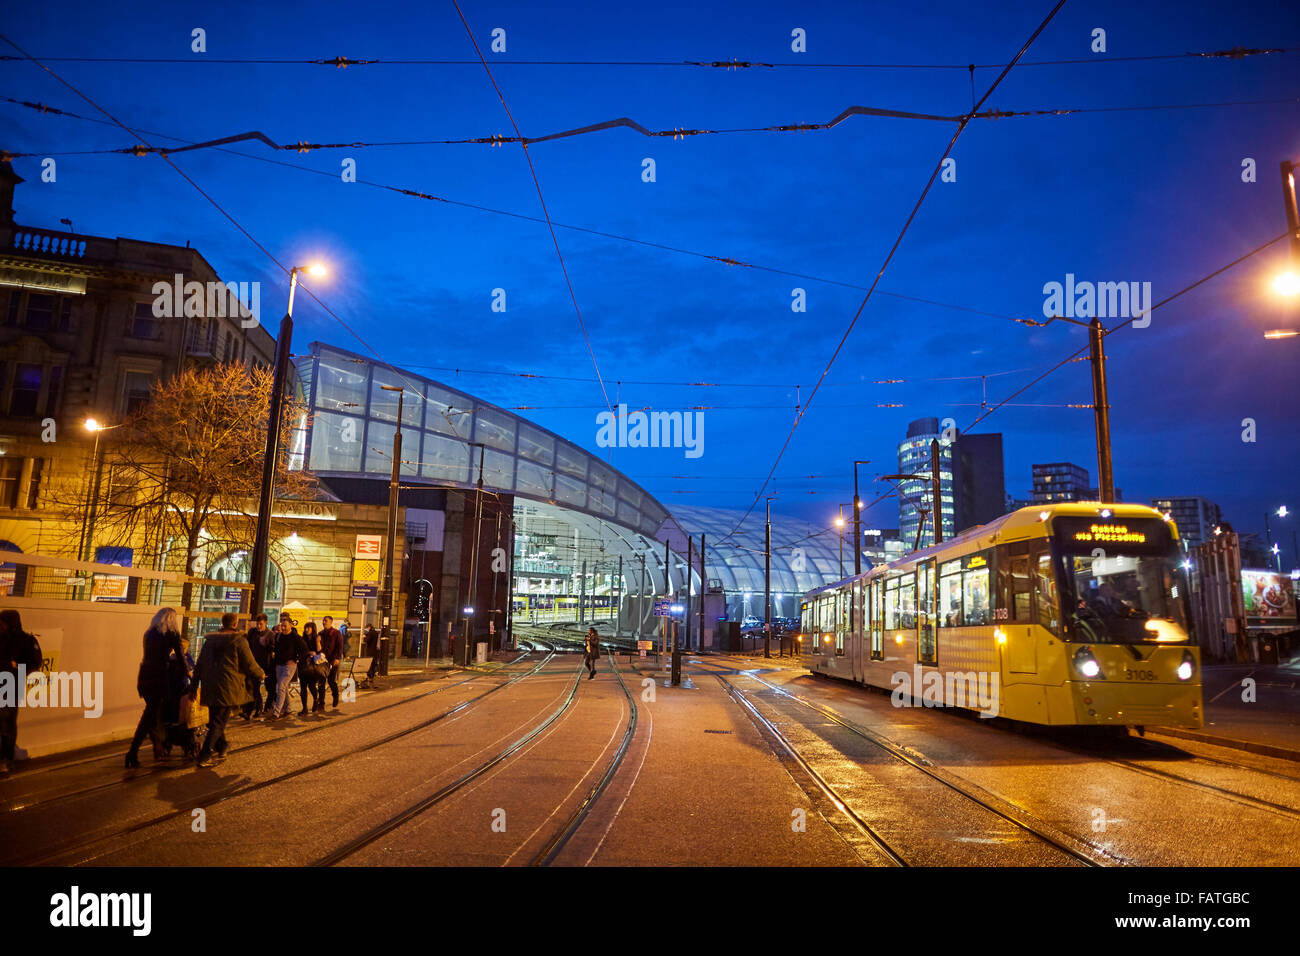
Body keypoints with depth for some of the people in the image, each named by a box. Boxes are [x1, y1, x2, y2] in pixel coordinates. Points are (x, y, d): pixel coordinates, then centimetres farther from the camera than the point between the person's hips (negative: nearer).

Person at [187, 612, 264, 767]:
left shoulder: (210, 640, 12)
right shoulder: (239, 640, -7)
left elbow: (199, 666, 15)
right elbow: (250, 665, -6)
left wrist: (194, 687, 21)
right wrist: (261, 673, 14)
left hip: (209, 688, 6)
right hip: (228, 689, -6)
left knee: (215, 720, 19)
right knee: (219, 722, -1)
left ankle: (221, 748, 33)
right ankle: (204, 757, -4)